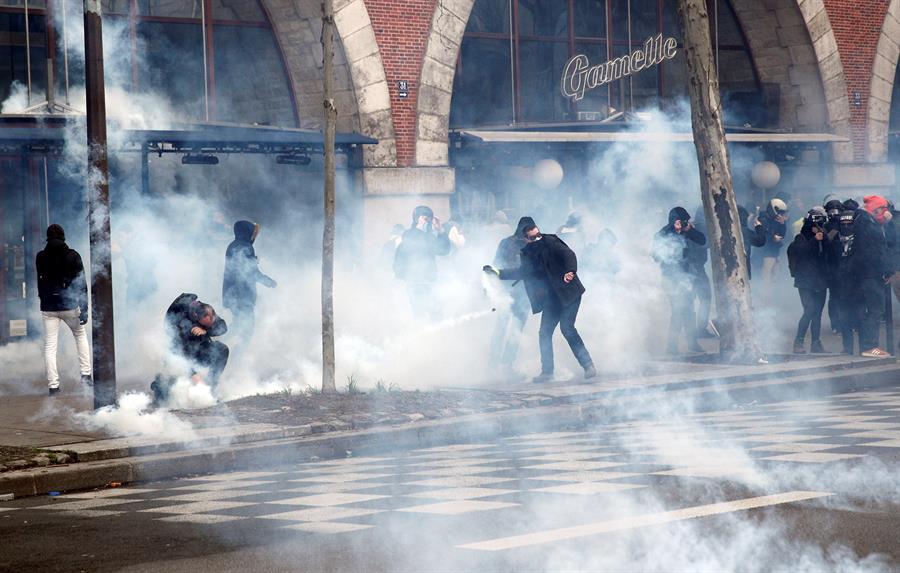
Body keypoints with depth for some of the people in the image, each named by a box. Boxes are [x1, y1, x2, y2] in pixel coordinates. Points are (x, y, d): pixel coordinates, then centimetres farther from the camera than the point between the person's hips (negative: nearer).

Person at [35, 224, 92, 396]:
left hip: (48, 307, 0)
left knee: (50, 346, 3)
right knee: (80, 335, 23)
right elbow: (81, 284, -7)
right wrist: (84, 309, -6)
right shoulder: (73, 256, -5)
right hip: (69, 305, 0)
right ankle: (86, 374, 15)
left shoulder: (41, 257, -2)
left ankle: (53, 385, -3)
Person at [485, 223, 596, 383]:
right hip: (551, 298, 6)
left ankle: (588, 365, -10)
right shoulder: (528, 253, 8)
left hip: (568, 292, -6)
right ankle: (547, 371, 15)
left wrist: (570, 271, -34)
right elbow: (522, 272, 17)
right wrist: (499, 272, 9)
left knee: (567, 328, -16)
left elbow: (569, 255, -16)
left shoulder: (551, 242, -7)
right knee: (544, 333, 4)